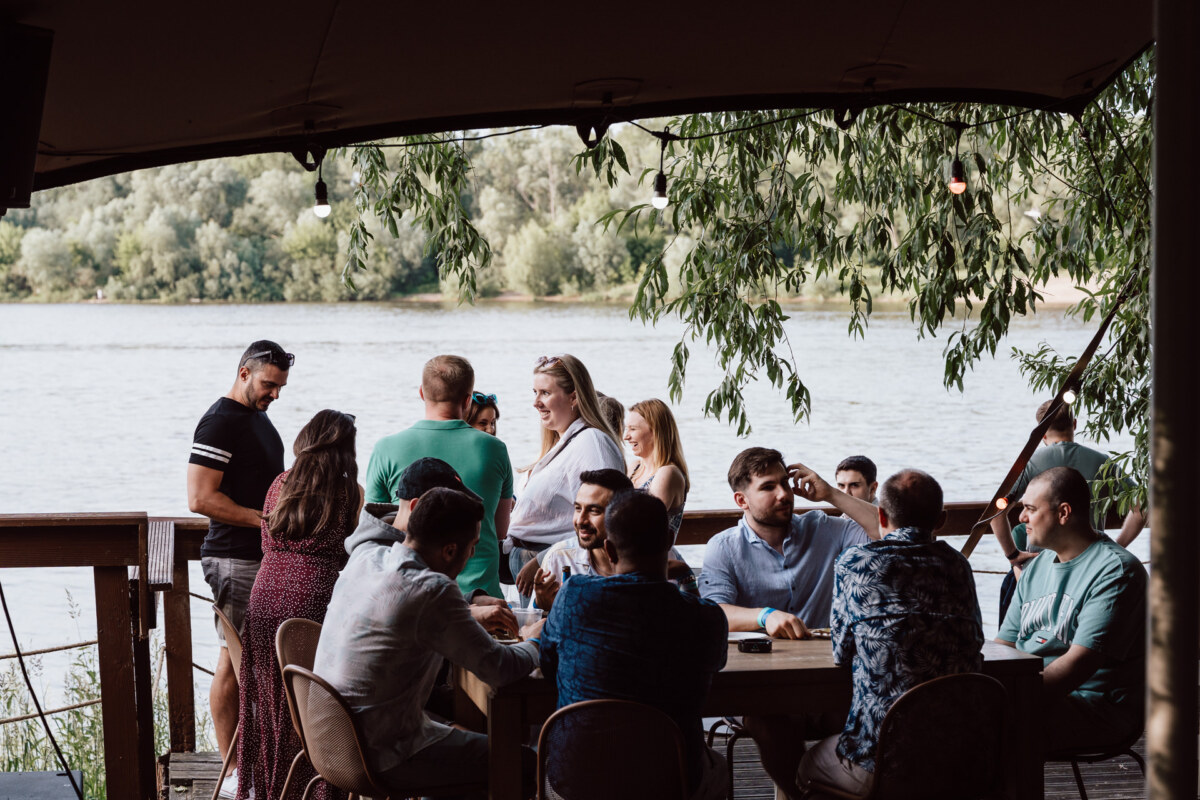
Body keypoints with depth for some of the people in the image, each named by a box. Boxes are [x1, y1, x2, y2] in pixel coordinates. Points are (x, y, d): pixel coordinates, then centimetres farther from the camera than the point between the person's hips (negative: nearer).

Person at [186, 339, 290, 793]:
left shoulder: (257, 417, 17)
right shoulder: (220, 422, -13)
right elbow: (201, 498, -19)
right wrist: (264, 519, -18)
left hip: (265, 557, 9)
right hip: (235, 560, -9)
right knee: (234, 661, -5)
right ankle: (233, 770, 0)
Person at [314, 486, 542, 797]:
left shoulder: (365, 557, 1)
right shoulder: (432, 591, -24)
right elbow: (501, 668, -19)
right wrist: (534, 643, 2)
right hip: (380, 758, -9)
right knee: (523, 765, 1)